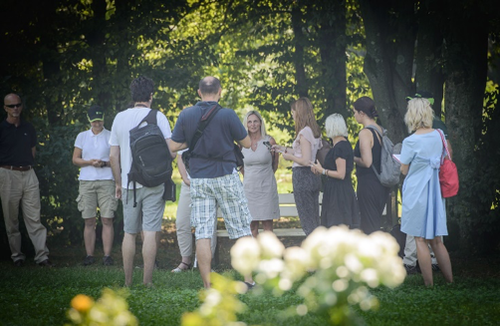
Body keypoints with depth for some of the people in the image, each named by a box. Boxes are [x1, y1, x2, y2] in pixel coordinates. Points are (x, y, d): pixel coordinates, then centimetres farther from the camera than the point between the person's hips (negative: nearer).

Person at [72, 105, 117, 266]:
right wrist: (90, 162, -7)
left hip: (106, 181, -2)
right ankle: (89, 255, 5)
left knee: (107, 220, -6)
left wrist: (104, 163, -13)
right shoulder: (82, 136, 12)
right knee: (89, 221, 0)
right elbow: (75, 159, 10)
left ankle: (107, 255, -4)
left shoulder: (111, 136, 6)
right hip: (86, 181, 2)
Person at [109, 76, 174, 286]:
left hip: (129, 184, 3)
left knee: (129, 233, 9)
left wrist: (118, 183, 17)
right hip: (153, 182, -3)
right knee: (150, 232, -3)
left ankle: (128, 282, 11)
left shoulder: (119, 118, 7)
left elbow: (113, 156, 8)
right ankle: (147, 281, -6)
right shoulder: (157, 117, -3)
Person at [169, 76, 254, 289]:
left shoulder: (186, 115, 0)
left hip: (198, 179, 2)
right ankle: (249, 279, 7)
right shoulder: (227, 115, -8)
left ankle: (208, 285, -3)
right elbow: (247, 143, -1)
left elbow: (173, 146, 2)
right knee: (241, 228, 7)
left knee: (202, 232, 1)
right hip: (226, 176, -2)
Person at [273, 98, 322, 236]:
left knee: (307, 221, -2)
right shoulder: (315, 131, 10)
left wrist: (289, 157, -6)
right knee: (314, 220, 13)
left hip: (302, 176, -9)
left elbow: (306, 160, -21)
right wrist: (284, 149, 25)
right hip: (314, 177, 9)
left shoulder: (304, 133, -17)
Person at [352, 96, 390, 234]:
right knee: (376, 222, 16)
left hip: (368, 184, -9)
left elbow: (367, 162, -23)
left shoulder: (365, 133, -16)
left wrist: (353, 158, -6)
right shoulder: (381, 130, 9)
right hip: (382, 184, 9)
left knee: (369, 226, -2)